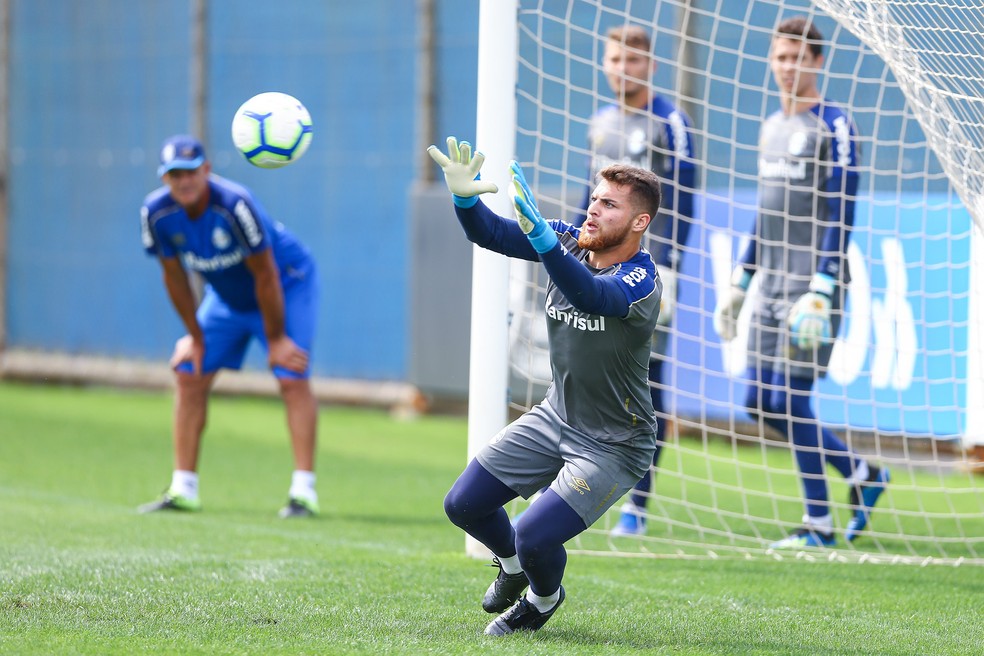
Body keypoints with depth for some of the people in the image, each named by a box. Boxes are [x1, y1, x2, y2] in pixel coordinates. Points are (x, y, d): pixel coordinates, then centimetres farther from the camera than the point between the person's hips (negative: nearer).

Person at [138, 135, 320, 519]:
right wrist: (195, 336, 1)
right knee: (189, 375, 0)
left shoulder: (234, 205, -35)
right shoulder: (156, 213, -20)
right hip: (225, 295, 6)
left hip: (287, 284, -6)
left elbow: (265, 276, -27)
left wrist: (276, 339, -19)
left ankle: (304, 491, -18)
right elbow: (174, 276, -5)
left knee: (292, 378, -18)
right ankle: (183, 490, 6)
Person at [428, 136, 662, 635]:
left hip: (614, 445, -7)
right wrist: (465, 197, -33)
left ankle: (544, 597, 17)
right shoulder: (570, 243, -7)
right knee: (463, 505, 7)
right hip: (555, 418, 7)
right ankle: (513, 567, 40)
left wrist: (541, 237, -63)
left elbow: (592, 296, -49)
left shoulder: (640, 280, -28)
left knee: (535, 537, -19)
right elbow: (490, 234, -11)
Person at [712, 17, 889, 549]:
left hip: (811, 285, -8)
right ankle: (862, 475, 20)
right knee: (760, 405, 6)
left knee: (790, 401, -10)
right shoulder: (771, 127, 16)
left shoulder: (833, 126, -7)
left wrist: (821, 290, -20)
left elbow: (840, 216, -13)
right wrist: (738, 285, 20)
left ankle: (819, 525, 0)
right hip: (772, 285, 8)